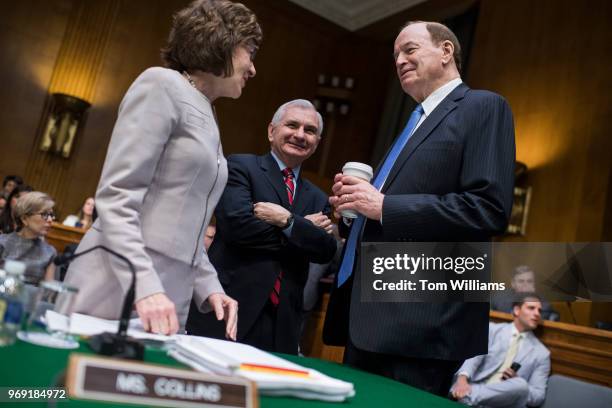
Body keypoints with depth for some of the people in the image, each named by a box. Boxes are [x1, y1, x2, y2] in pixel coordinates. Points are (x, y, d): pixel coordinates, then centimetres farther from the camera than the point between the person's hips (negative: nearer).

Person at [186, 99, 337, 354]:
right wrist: (305, 229, -5)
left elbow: (326, 251, 2)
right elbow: (236, 223, -15)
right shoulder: (240, 166, 1)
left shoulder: (317, 199, 16)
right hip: (227, 310, -4)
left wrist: (287, 220, -14)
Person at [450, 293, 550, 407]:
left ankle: (467, 395, -34)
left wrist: (517, 384, -12)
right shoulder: (492, 329, 12)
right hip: (474, 387, -2)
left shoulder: (542, 353, 13)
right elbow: (473, 357, -4)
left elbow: (538, 396, 10)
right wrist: (462, 379, -25)